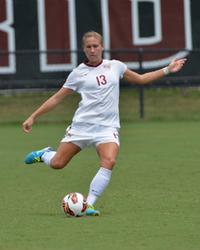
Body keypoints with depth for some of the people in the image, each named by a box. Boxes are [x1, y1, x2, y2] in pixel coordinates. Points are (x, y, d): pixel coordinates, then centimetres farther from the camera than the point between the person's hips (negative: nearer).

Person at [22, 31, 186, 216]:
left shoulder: (115, 66, 10)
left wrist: (167, 70, 19)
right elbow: (57, 98, 7)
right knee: (57, 164, -2)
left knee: (109, 162, -26)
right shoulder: (79, 73, 3)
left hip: (107, 127, 1)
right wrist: (33, 117, 4)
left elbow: (140, 79, 24)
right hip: (82, 125, -1)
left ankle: (88, 204, -22)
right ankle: (44, 154, 35)